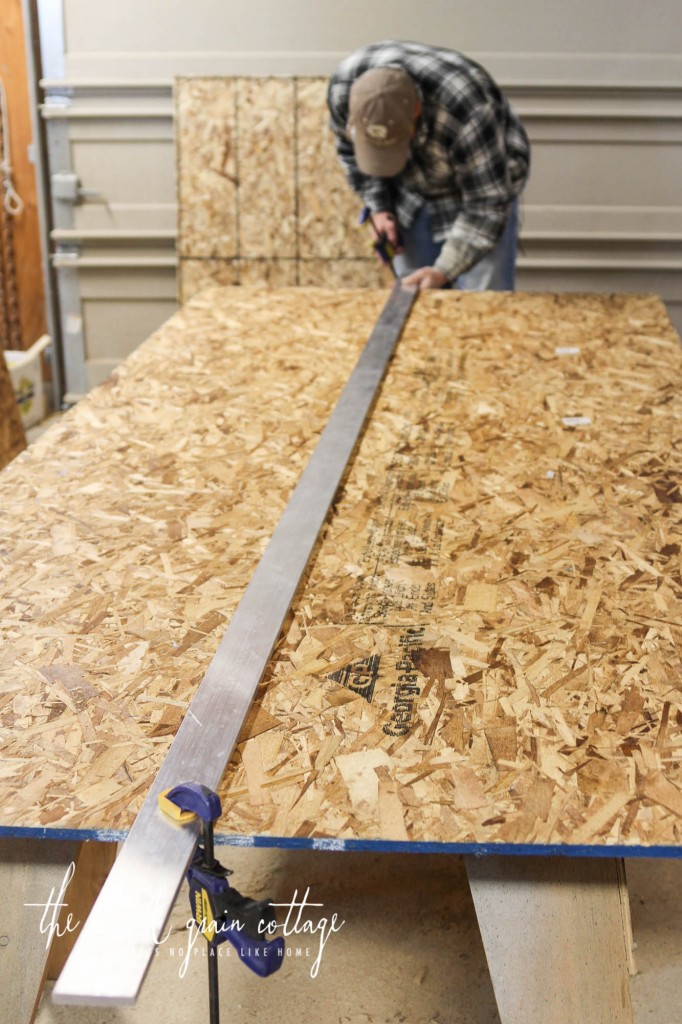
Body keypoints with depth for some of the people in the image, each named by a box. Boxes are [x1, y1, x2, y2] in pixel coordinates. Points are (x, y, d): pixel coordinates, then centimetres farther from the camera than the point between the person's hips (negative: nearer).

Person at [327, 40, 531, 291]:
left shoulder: (466, 108, -38)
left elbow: (487, 203, -28)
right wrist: (378, 207, -9)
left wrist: (444, 270, -32)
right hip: (410, 197, 4)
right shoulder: (343, 85, -25)